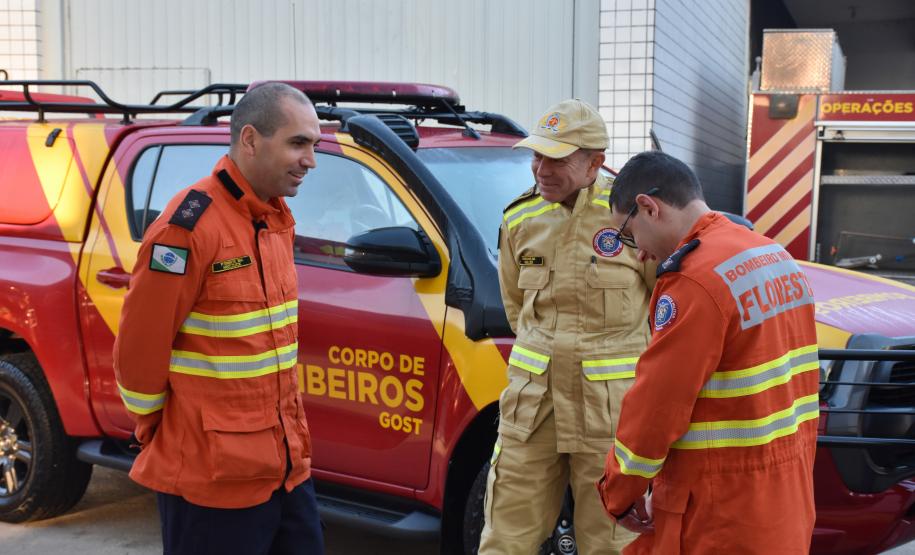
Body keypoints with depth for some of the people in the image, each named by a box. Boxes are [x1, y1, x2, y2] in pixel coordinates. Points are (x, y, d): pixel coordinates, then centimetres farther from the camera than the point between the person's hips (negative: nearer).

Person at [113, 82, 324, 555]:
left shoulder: (276, 218, 9)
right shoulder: (190, 225, -19)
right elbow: (139, 350, -15)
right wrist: (160, 435, -1)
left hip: (288, 464, 8)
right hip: (211, 478, -8)